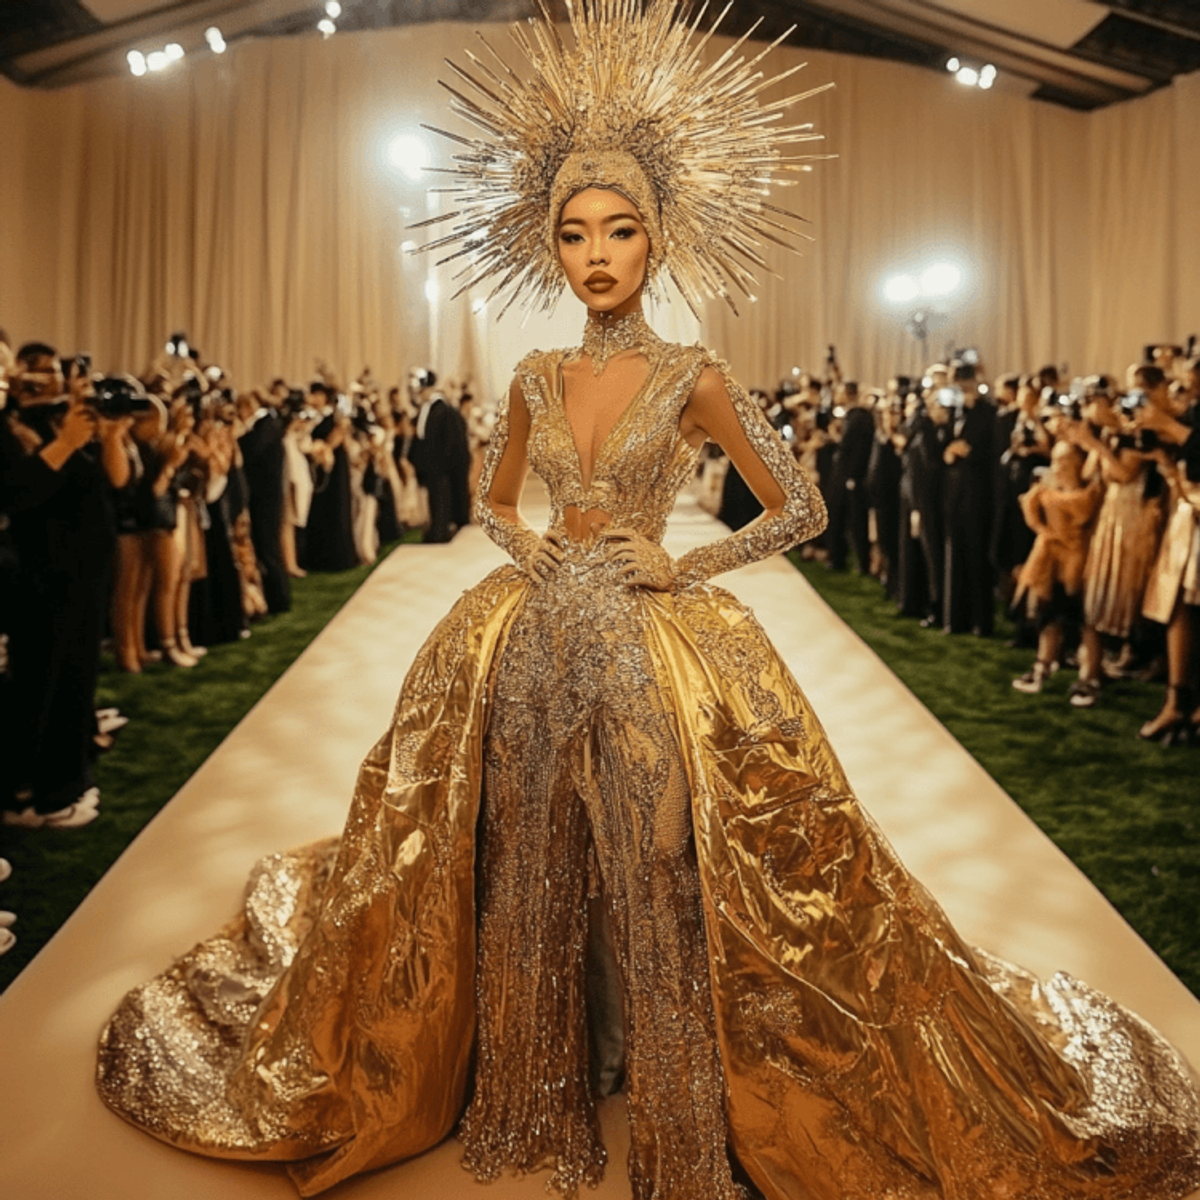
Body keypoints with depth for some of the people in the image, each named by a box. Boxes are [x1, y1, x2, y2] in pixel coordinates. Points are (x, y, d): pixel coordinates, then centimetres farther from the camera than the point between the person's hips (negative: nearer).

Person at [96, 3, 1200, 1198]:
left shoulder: (693, 378, -3)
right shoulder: (535, 377, 9)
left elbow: (802, 506, -1)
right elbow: (490, 497, 22)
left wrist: (685, 566, -8)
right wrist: (521, 545, 1)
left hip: (651, 647, -4)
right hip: (528, 647, 4)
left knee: (659, 888, 0)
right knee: (523, 876, 10)